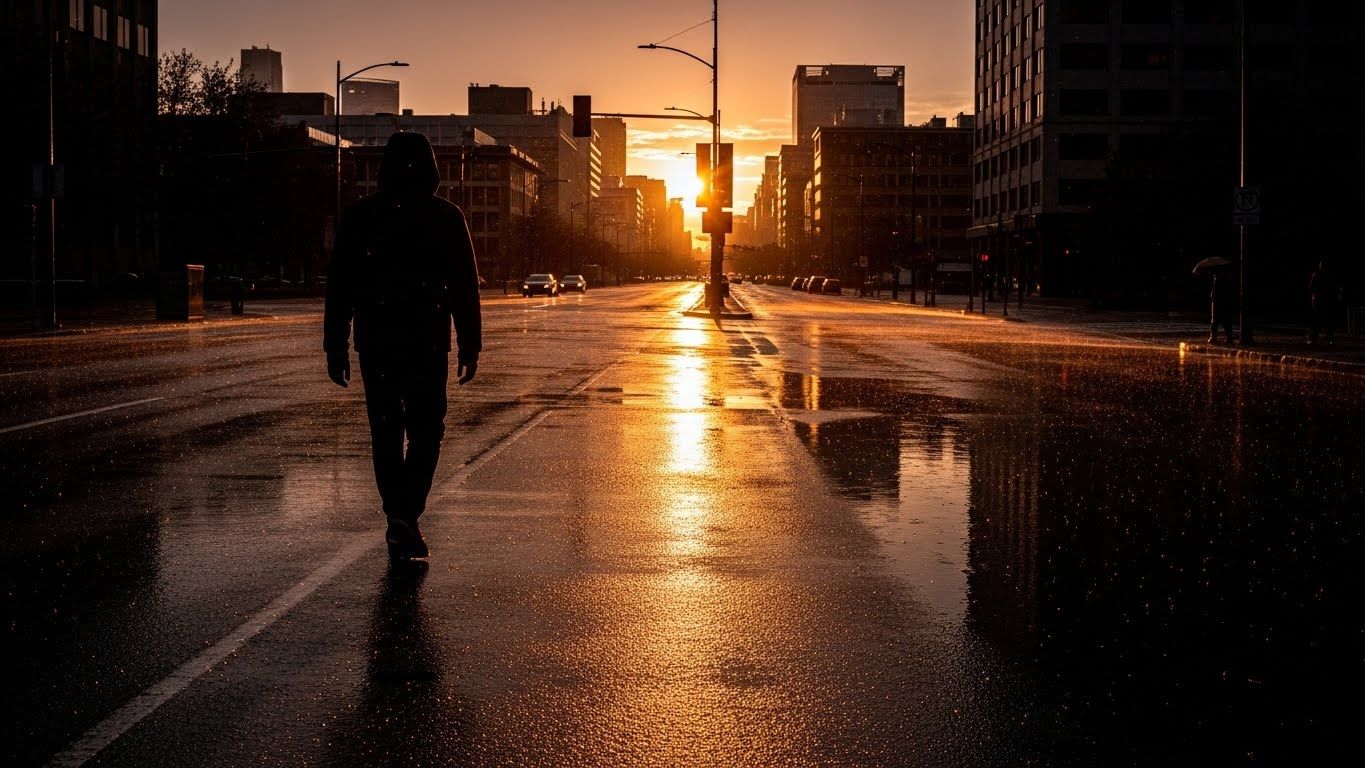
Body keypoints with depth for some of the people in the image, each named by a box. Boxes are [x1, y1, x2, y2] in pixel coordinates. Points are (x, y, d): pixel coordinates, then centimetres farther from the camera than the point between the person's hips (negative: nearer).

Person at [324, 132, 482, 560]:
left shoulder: (359, 217, 3)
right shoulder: (447, 218, 0)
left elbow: (339, 288, 3)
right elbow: (466, 288, 0)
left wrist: (336, 348, 6)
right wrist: (470, 347, 5)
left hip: (375, 343, 1)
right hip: (428, 343, -1)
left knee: (385, 433, 11)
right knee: (425, 431, 6)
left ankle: (400, 519, 10)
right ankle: (406, 515, -8)